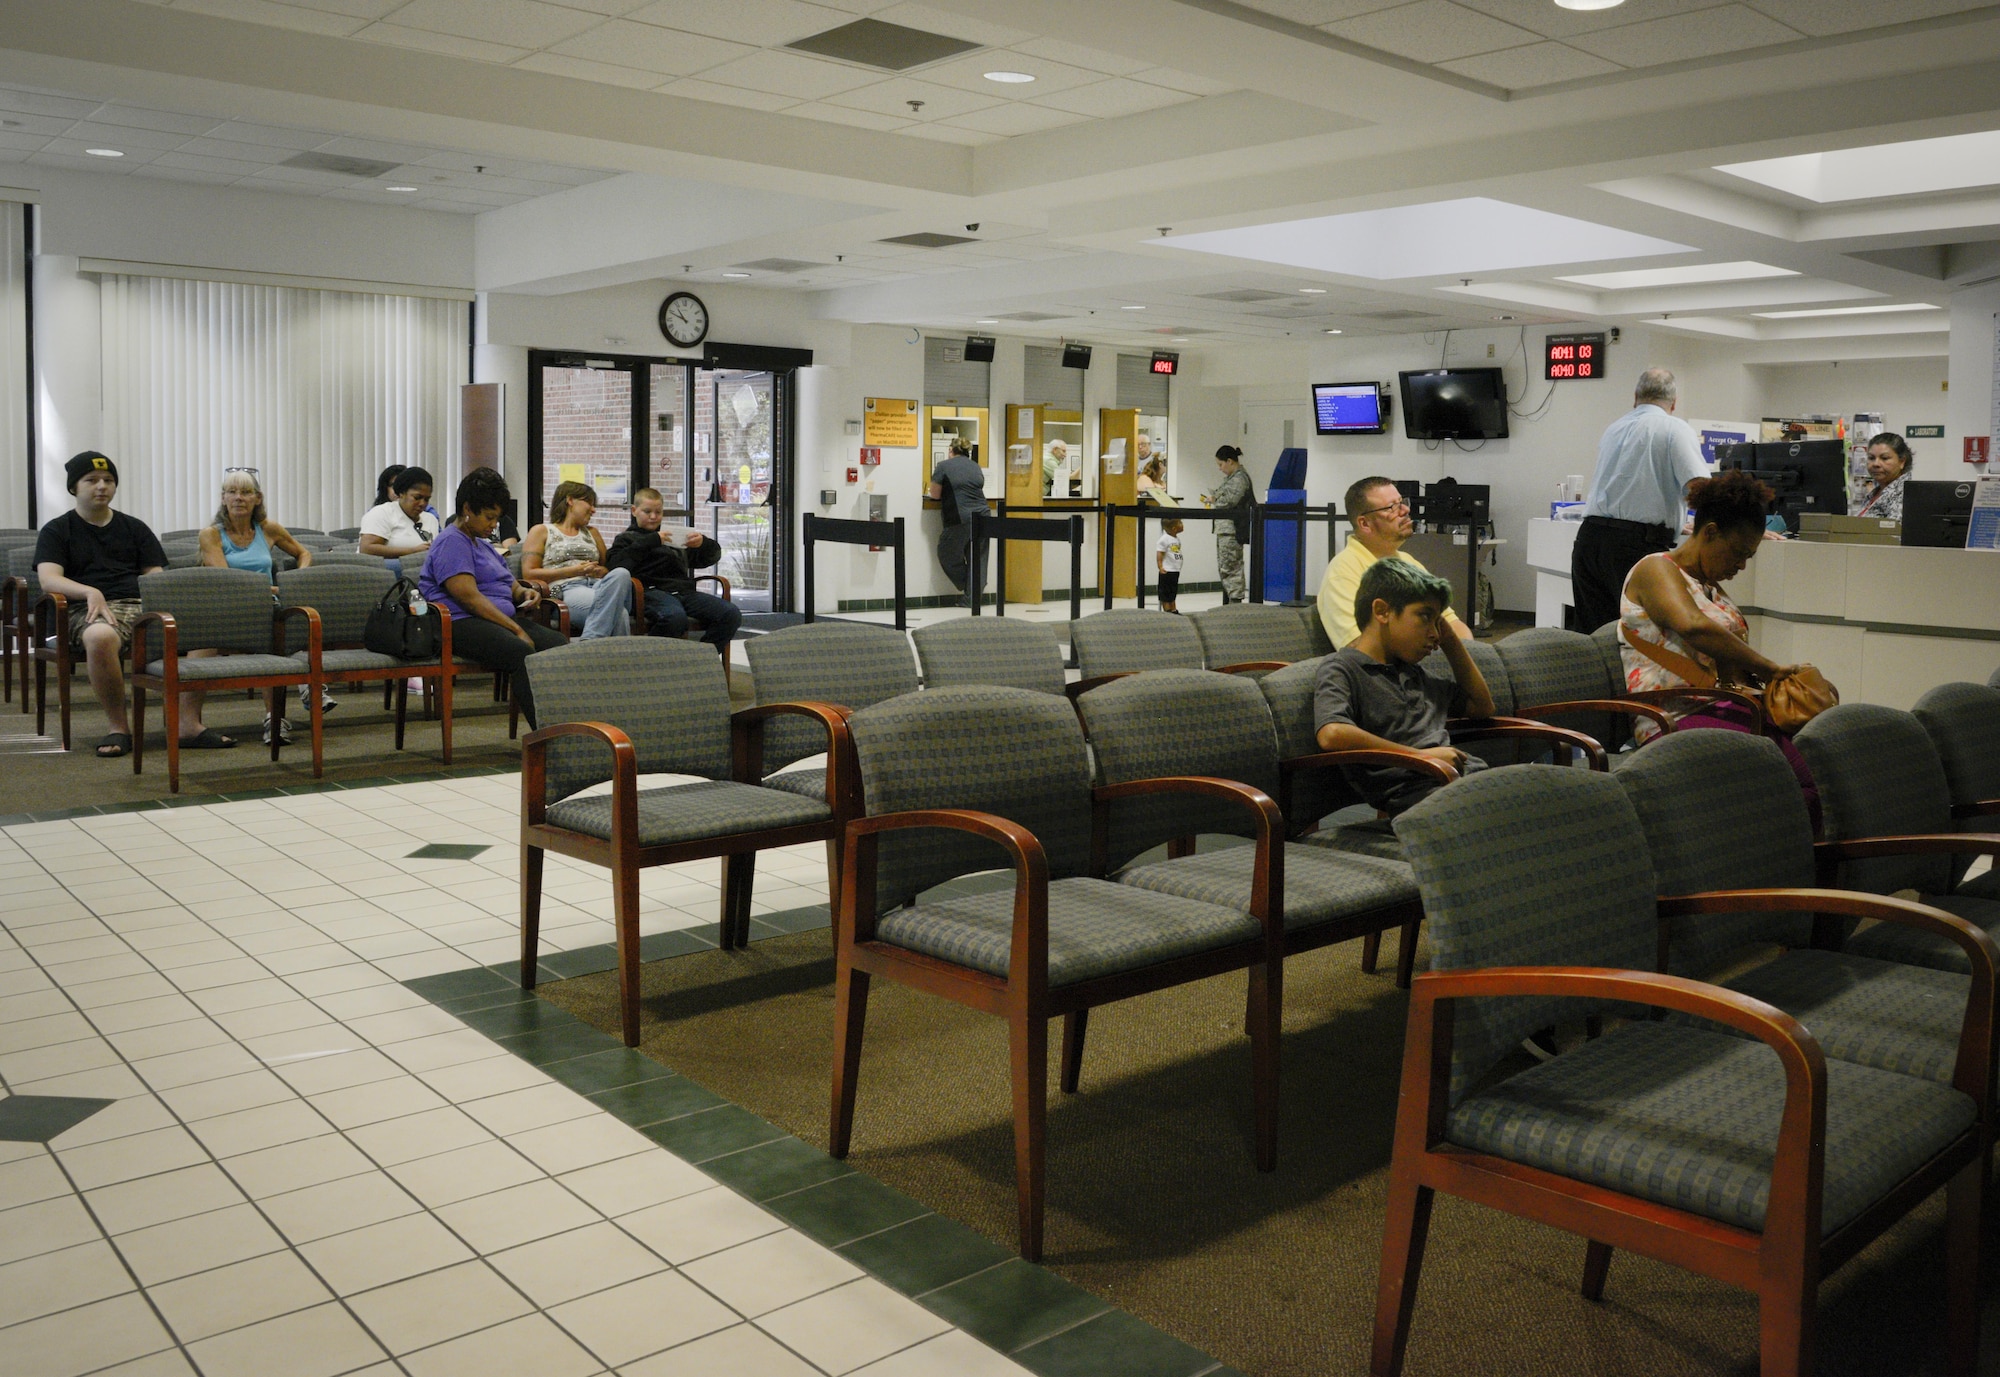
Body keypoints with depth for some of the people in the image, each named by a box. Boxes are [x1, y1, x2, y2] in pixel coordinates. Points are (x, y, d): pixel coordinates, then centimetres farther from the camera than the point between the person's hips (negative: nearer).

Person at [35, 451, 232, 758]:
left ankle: (190, 724, -26)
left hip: (143, 605, 3)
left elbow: (155, 574, 17)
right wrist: (91, 592, -21)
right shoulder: (57, 531, 16)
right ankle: (118, 727, -26)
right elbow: (48, 579, -1)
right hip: (91, 610, -3)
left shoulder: (134, 528, 26)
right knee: (100, 637, -43)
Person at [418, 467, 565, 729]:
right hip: (461, 623, -9)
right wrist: (516, 630, -17)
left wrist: (523, 592, 9)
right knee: (521, 652, -37)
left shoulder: (482, 545, 28)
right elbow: (468, 595, -15)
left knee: (559, 643, -19)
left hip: (502, 619, 9)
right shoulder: (451, 542, -3)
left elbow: (509, 585, 36)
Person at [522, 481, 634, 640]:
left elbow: (608, 567, 28)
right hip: (565, 590, -5)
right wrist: (573, 570, -4)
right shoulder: (541, 531, 17)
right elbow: (528, 573, 4)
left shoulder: (591, 532, 33)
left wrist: (600, 572, 2)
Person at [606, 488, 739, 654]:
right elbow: (617, 563, -4)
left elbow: (713, 556, 31)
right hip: (652, 590, -5)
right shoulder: (627, 538, 19)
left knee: (731, 614, -19)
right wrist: (651, 541, -6)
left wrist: (703, 543, 7)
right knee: (674, 617, -41)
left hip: (684, 590, 5)